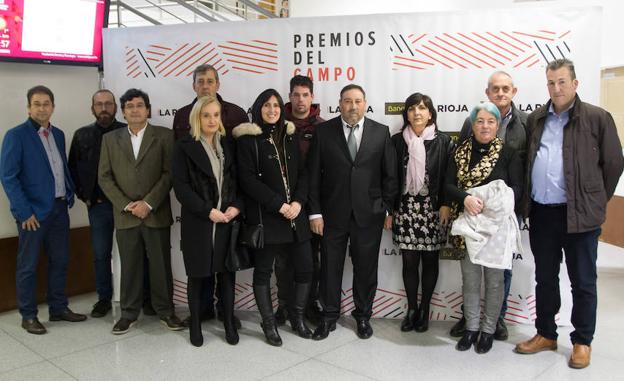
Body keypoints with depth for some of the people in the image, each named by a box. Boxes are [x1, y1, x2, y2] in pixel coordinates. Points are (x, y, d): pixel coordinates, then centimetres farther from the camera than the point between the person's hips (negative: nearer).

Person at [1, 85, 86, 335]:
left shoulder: (58, 134, 11)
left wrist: (70, 194, 5)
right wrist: (24, 211, -15)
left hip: (59, 208, 6)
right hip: (33, 211, -6)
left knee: (60, 261, 13)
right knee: (28, 265, 5)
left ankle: (59, 308, 26)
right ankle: (28, 315, 17)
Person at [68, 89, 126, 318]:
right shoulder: (81, 136, 7)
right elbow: (73, 169, 12)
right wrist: (84, 196, 5)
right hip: (97, 205, 3)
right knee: (101, 254, 11)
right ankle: (104, 298, 24)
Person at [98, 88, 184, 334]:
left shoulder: (164, 136, 2)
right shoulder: (110, 139, 10)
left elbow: (169, 173, -4)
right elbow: (104, 177, 5)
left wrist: (148, 203, -12)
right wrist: (127, 205, -6)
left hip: (156, 214, -1)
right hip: (125, 215, 2)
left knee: (161, 265, 6)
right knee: (129, 267, 9)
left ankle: (165, 310, 20)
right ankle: (129, 313, 22)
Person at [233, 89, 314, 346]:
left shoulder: (290, 136, 12)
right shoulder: (248, 139, -3)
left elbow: (302, 173, 10)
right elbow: (247, 179, -10)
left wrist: (298, 202, -7)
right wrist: (278, 205, -14)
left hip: (295, 214, 5)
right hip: (265, 217, -4)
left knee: (305, 268, 5)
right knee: (263, 270, 6)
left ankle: (297, 316, 26)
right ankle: (269, 323, 22)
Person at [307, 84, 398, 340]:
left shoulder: (381, 132, 2)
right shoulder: (323, 132, -1)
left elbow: (389, 174, 4)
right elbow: (314, 175, -1)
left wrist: (388, 209, 0)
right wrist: (315, 212, -5)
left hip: (369, 213, 1)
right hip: (333, 213, 0)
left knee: (366, 268, 10)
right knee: (330, 266, 9)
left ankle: (363, 315, 30)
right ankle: (329, 316, 26)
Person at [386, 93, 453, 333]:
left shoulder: (443, 141, 0)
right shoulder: (397, 141, 3)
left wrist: (446, 205, -10)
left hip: (433, 209, -1)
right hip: (405, 208, 1)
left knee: (430, 260, 8)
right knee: (409, 261, 5)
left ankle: (424, 309, 23)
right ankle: (411, 309, 20)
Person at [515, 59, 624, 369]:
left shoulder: (597, 118, -3)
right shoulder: (535, 119, 10)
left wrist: (596, 201, 3)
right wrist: (527, 200, 11)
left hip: (579, 214, -4)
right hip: (541, 212, 4)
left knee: (583, 282, 7)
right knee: (544, 278, 15)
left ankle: (582, 342, 22)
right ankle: (546, 334, 30)